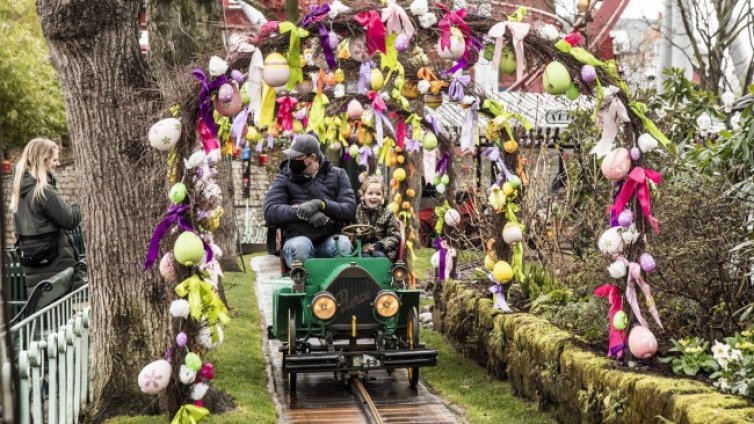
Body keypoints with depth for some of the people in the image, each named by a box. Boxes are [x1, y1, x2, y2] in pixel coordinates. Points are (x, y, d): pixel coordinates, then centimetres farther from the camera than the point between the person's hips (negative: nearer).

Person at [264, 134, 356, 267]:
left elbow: (350, 209, 0)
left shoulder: (337, 175, 13)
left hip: (330, 239, 0)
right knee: (300, 246, -35)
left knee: (343, 244, -33)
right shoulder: (284, 178, 12)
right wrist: (302, 212, -18)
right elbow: (270, 211, -4)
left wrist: (321, 204, -17)